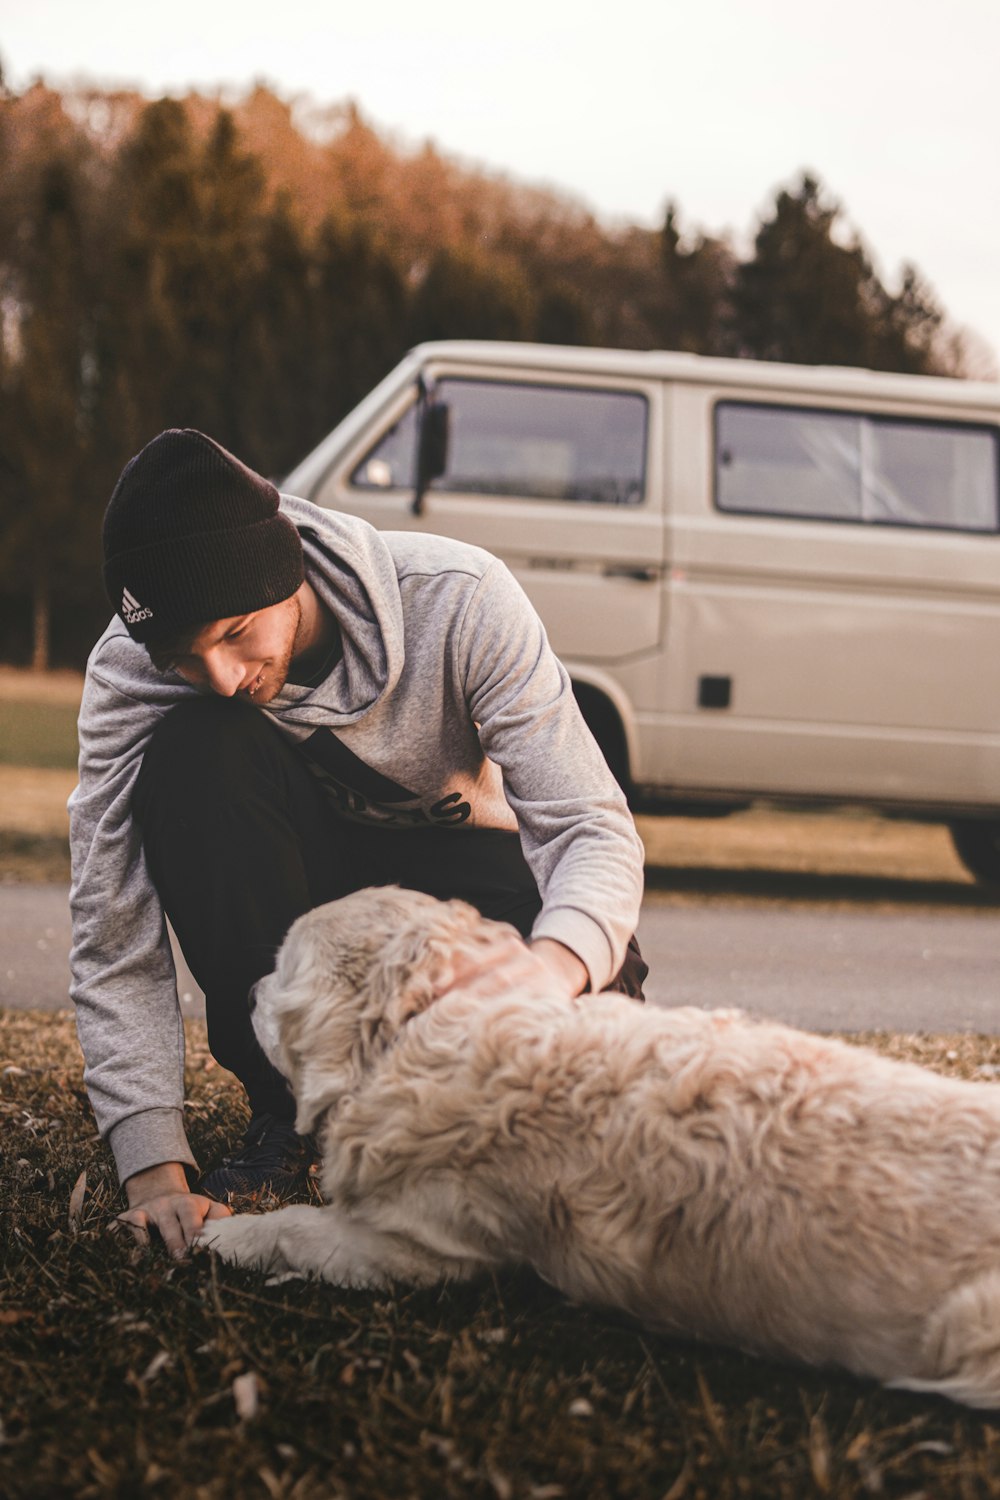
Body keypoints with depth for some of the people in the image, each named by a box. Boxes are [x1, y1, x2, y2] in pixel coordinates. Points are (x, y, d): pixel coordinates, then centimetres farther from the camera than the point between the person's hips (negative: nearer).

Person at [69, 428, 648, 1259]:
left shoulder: (457, 599, -29)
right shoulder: (129, 675, -23)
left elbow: (593, 825, -31)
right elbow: (114, 942, -24)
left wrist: (558, 958, -54)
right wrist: (155, 1168, -35)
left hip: (458, 863, -1)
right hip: (302, 888, 1)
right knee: (194, 753, -32)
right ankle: (289, 1103, -16)